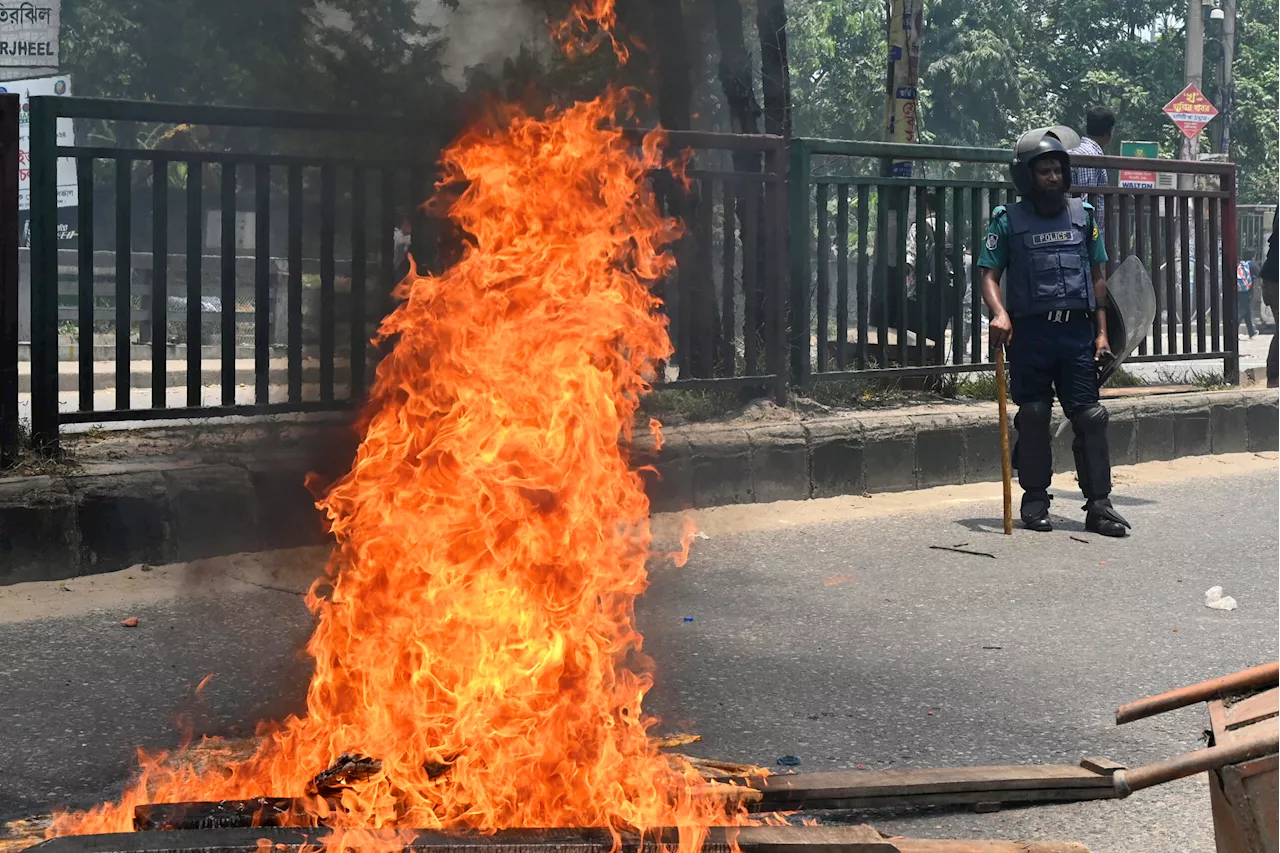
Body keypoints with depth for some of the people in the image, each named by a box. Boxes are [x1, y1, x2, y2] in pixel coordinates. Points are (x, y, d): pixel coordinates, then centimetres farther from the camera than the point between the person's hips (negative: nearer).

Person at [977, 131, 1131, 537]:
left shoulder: (1083, 215, 12)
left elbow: (1097, 277, 14)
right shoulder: (1009, 220, 3)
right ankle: (1035, 500, 14)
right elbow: (989, 274, 0)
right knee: (1033, 417, 3)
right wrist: (999, 313, -20)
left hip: (1077, 329, 2)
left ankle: (1098, 504, -1)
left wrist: (1101, 331, 8)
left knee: (1090, 415, -3)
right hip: (1030, 331, -2)